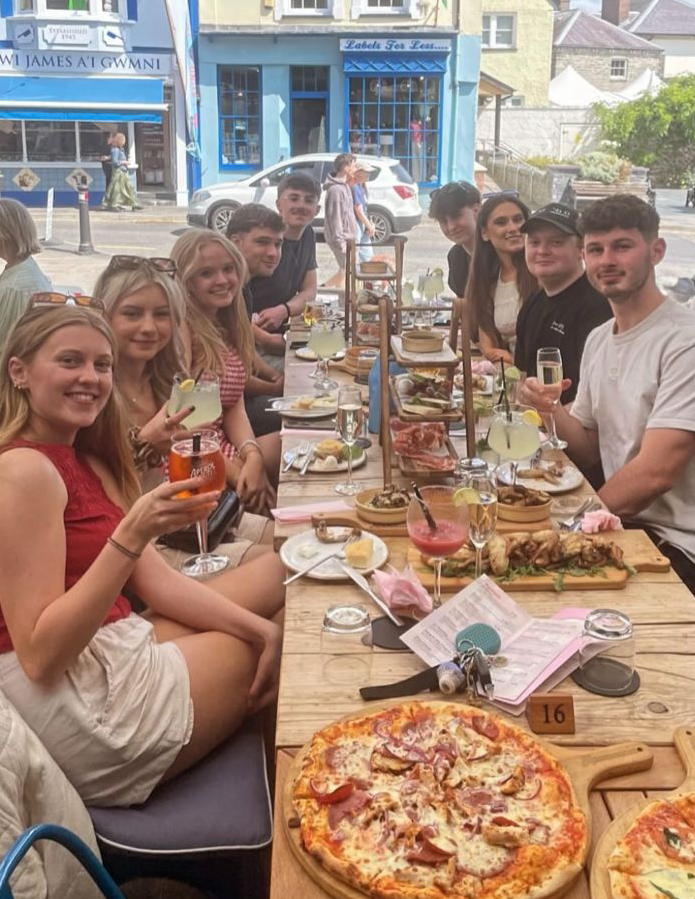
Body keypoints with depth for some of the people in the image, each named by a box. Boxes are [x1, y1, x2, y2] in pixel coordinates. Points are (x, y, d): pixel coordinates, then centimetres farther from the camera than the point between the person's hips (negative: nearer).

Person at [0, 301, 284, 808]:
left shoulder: (86, 460, 11)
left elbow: (155, 580, 7)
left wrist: (259, 627, -4)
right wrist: (131, 536, -31)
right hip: (74, 707, -9)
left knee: (282, 575, 12)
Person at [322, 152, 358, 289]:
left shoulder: (345, 186, 13)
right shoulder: (336, 189, -19)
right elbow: (335, 217, -21)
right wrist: (340, 241, -22)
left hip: (347, 237, 10)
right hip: (341, 238, -10)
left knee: (344, 271, 15)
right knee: (345, 271, -3)